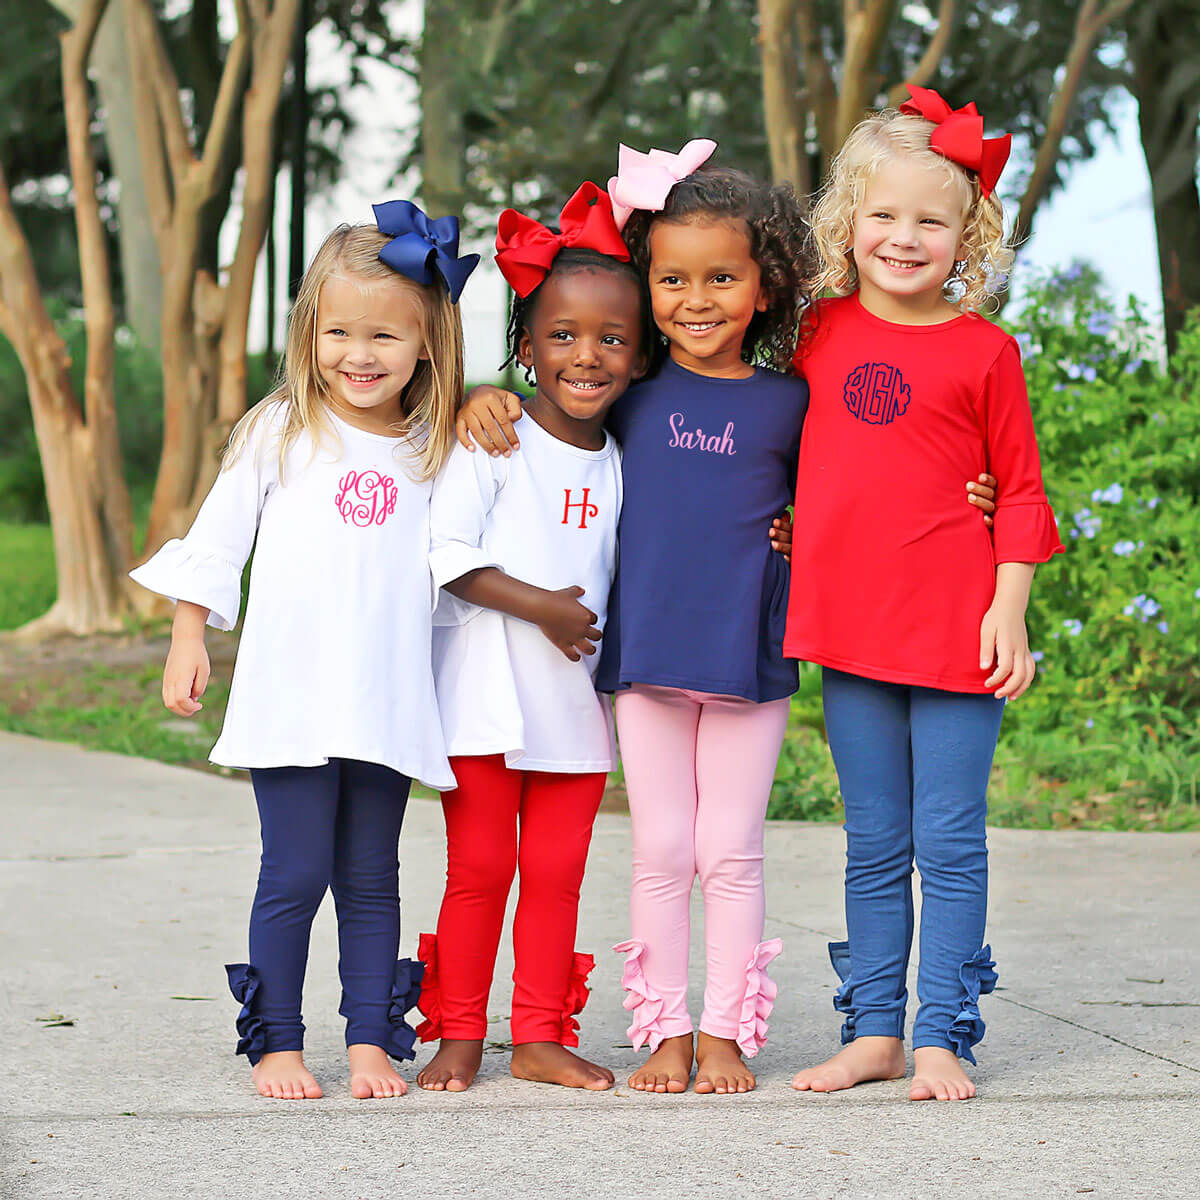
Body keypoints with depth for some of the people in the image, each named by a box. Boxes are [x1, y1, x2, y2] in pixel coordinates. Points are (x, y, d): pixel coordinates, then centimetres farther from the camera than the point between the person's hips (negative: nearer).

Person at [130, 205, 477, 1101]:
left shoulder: (436, 449, 9)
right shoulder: (281, 432, 5)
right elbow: (217, 539, 8)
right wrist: (188, 642, 3)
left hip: (390, 705, 2)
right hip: (290, 696, -2)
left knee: (372, 879, 6)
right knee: (296, 874, -2)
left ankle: (372, 1041, 13)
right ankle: (276, 1044, 8)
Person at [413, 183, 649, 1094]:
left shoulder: (623, 463, 9)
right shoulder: (492, 443, -8)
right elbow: (447, 553, -14)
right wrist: (540, 608, -17)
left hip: (578, 701, 4)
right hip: (487, 693, -4)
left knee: (556, 873, 7)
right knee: (479, 869, 1)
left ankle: (542, 1037, 16)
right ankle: (459, 1036, 12)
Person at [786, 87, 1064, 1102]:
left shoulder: (985, 350, -1)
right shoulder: (823, 333, 8)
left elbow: (1020, 488, 2)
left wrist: (1009, 609, -5)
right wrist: (797, 546, 11)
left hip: (956, 629, -3)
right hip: (851, 627, 4)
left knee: (949, 842, 0)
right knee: (874, 845, 10)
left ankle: (941, 1037, 6)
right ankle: (874, 1031, 16)